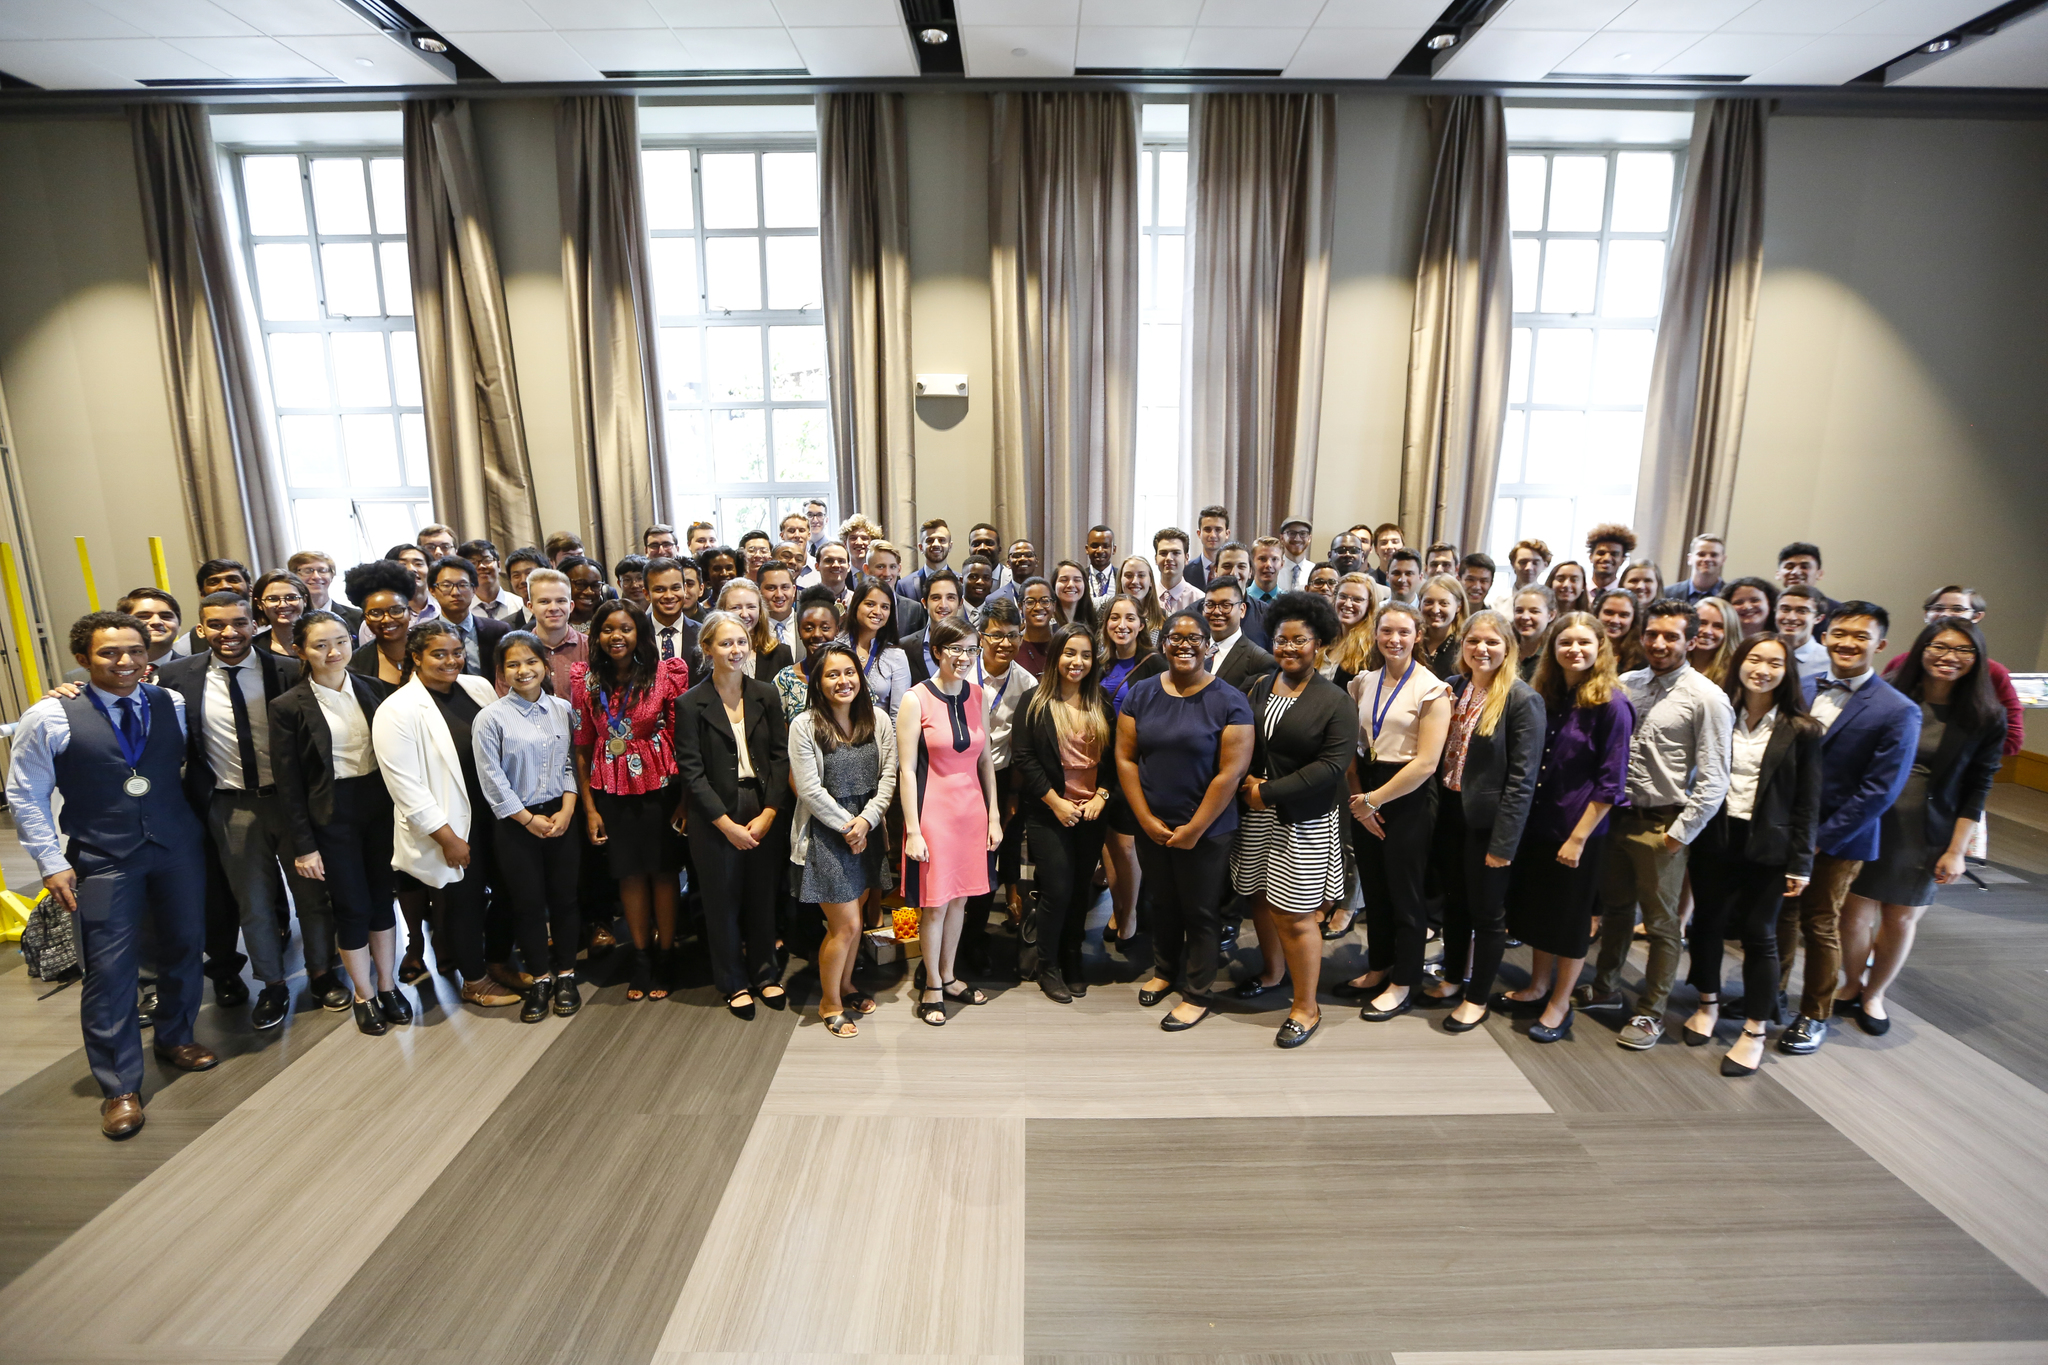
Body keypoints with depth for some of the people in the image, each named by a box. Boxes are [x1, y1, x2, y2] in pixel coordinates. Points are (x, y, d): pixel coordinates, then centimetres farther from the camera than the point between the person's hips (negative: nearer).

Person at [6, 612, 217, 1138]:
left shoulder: (174, 705, 0)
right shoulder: (49, 717, -7)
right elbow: (25, 797, -1)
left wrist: (202, 826, 2)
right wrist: (52, 863, -6)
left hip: (179, 849, 3)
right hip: (102, 863, -3)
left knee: (183, 948, 14)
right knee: (109, 971, -1)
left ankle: (175, 1037, 38)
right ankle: (119, 1087, 13)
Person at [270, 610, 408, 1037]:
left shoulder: (375, 690, 0)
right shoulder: (288, 706, -9)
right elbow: (288, 783, -7)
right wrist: (304, 845, -8)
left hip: (380, 806, 3)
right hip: (331, 815, -3)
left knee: (382, 898, 13)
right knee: (351, 907, 7)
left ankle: (388, 985, 30)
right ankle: (364, 996, 26)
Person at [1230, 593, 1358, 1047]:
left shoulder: (1336, 702, -8)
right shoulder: (1258, 688, 6)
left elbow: (1333, 765, -16)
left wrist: (1268, 792, -17)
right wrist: (1245, 780, -8)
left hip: (1305, 822, -5)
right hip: (1255, 815, 5)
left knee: (1294, 915, -1)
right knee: (1260, 898, 16)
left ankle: (1306, 1007, 16)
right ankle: (1272, 971, 41)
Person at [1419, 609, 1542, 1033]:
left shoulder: (1522, 700, -14)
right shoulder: (1452, 687, 4)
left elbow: (1522, 778, -16)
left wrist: (1503, 842, -18)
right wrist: (1435, 806, 1)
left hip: (1487, 821, -6)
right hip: (1449, 812, 6)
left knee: (1486, 911, 11)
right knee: (1453, 902, 20)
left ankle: (1478, 997, 28)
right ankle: (1453, 978, 39)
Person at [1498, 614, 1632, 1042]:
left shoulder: (1610, 704, -14)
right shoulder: (1543, 696, 4)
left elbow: (1611, 782, -15)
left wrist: (1579, 837, -16)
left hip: (1579, 831, -6)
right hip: (1536, 824, 6)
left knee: (1571, 916, 9)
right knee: (1535, 906, 17)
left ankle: (1560, 1003, 25)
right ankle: (1537, 986, 36)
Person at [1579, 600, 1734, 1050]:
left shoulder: (1707, 698, -11)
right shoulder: (1626, 685, 4)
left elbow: (1713, 779, -12)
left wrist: (1680, 832, -14)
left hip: (1663, 826, -5)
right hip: (1620, 815, 5)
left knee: (1662, 924, 9)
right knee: (1615, 909, 19)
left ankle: (1651, 1011, 25)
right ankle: (1606, 988, 37)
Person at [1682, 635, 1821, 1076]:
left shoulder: (1800, 730, -3)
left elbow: (1807, 802, -2)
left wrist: (1800, 862, -5)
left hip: (1767, 847, -2)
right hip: (1714, 840, 2)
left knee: (1759, 934, 5)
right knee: (1706, 923, 11)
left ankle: (1754, 1032, 18)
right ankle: (1708, 1004, 33)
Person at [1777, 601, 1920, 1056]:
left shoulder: (1898, 711, -12)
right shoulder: (1800, 689, 1)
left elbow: (1879, 791, -14)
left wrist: (1821, 839, -14)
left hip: (1838, 839, -3)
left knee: (1820, 926, 9)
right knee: (1781, 914, 16)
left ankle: (1815, 1016, 28)